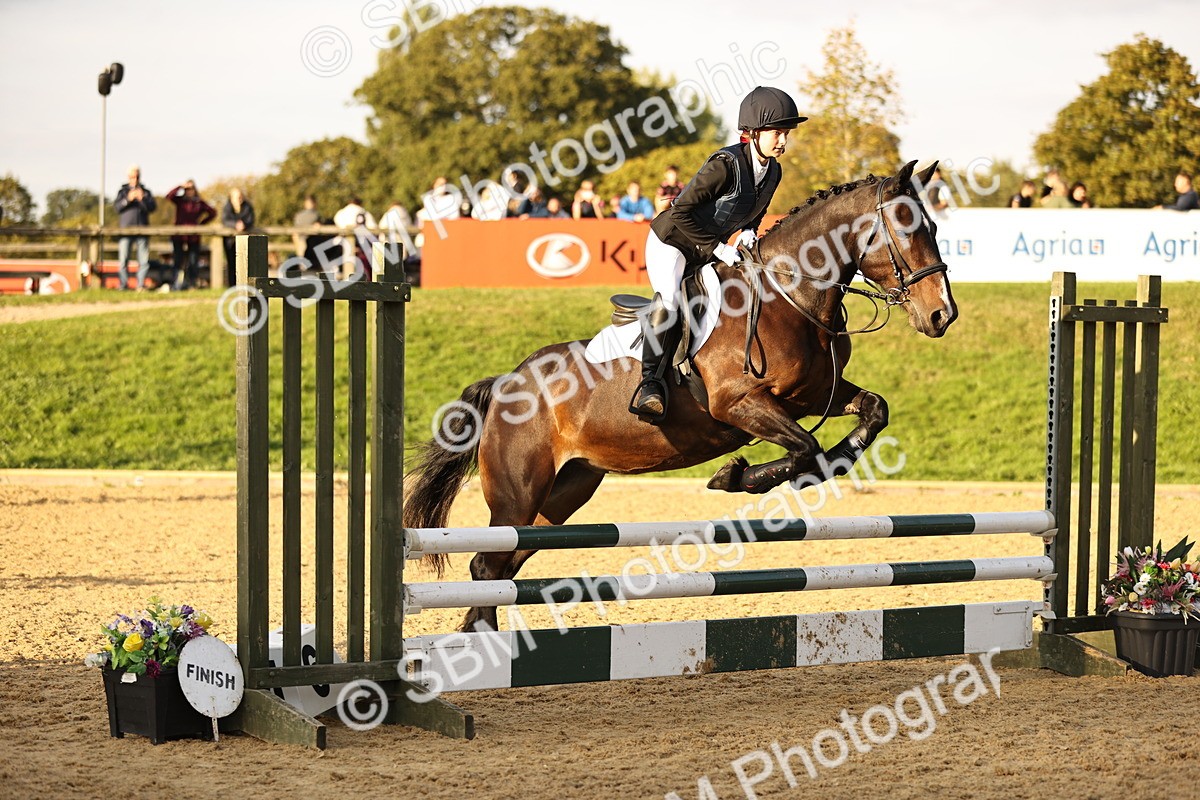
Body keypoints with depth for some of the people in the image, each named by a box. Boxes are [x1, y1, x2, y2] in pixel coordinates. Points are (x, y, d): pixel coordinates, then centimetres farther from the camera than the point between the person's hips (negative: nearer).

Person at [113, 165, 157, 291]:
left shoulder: (146, 192, 17)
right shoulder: (123, 191, 15)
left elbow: (152, 207, 2)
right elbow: (117, 206, 1)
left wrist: (142, 199, -14)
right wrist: (128, 199, -14)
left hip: (142, 228, 1)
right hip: (126, 227, -1)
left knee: (144, 260, -5)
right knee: (123, 259, -6)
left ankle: (141, 285, -2)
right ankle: (124, 285, -3)